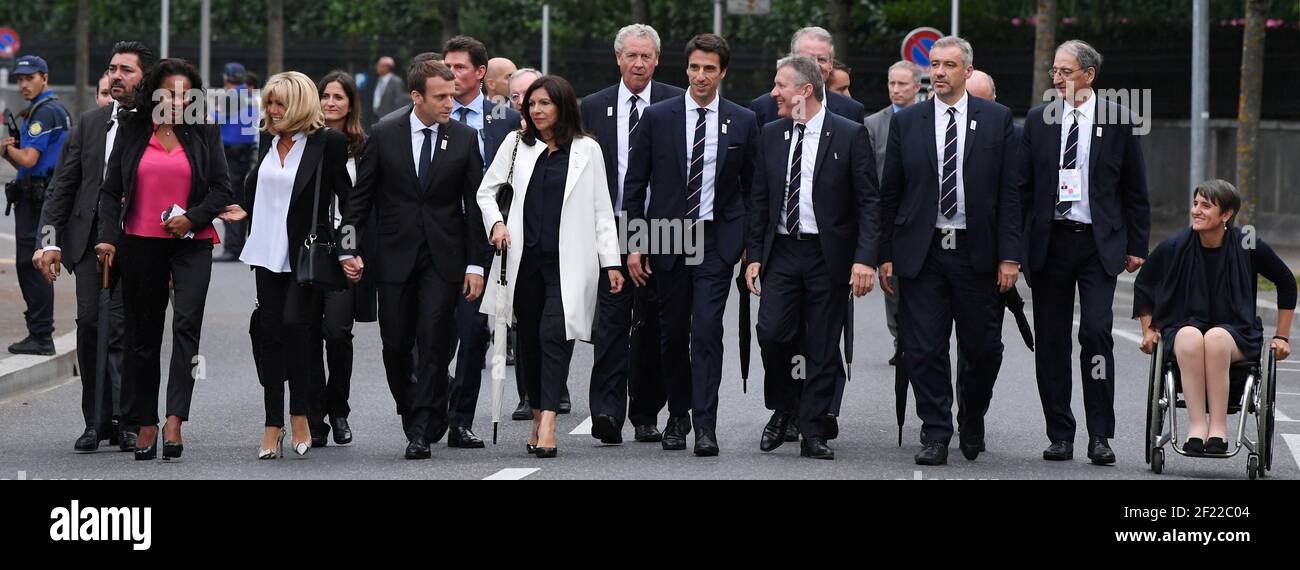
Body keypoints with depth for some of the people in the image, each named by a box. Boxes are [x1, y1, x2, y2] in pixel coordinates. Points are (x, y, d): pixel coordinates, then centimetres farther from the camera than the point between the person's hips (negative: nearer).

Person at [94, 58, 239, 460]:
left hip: (191, 244, -1)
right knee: (142, 334, 5)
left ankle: (175, 419, -23)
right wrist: (108, 237, -5)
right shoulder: (131, 132, 6)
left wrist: (193, 218, -12)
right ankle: (145, 423, 14)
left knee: (186, 324, -18)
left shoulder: (205, 134, 5)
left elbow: (222, 189, 4)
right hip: (140, 245, 1)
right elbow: (111, 190, 7)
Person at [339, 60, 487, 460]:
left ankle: (422, 431, -3)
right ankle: (414, 415, 22)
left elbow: (474, 205, 3)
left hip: (443, 258, -1)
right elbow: (360, 197, 5)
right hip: (395, 257, 1)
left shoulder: (465, 138, 2)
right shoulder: (384, 136, 1)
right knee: (396, 345, 3)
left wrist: (475, 264, -2)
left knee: (434, 343, -7)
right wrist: (350, 249, -3)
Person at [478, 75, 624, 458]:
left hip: (567, 261, -3)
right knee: (529, 339, 7)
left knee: (554, 334, -17)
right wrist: (496, 223, 0)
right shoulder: (517, 145, 11)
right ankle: (537, 417, 19)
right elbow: (487, 190, 19)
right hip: (525, 257, 3)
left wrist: (610, 262, 1)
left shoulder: (586, 150, 5)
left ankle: (548, 424, -25)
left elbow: (601, 210, 6)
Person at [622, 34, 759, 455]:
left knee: (707, 332, -11)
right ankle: (678, 416, 25)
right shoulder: (657, 117, 1)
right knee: (672, 333, 8)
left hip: (717, 241, -1)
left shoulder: (743, 122, 3)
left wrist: (753, 246, 3)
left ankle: (705, 426, -11)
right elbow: (635, 184, 4)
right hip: (667, 241, 1)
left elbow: (753, 188, 8)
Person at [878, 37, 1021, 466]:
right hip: (921, 251, 1)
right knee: (924, 350, -3)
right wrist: (886, 254, 2)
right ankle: (936, 436, 5)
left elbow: (1009, 192, 1)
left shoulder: (996, 119, 4)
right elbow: (890, 193, 8)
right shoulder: (906, 122, 6)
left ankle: (972, 421, 29)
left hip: (976, 253, 0)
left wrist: (1009, 256, -5)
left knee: (983, 349, 4)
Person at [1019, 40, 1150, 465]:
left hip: (1099, 243, -2)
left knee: (1097, 334, -13)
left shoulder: (1118, 120, 1)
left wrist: (1136, 246, 3)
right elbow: (1022, 187, 8)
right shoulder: (1038, 120, 7)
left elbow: (1135, 190, 6)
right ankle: (1060, 436, 11)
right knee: (1051, 342, 4)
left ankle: (1100, 436, -7)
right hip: (1049, 242, 2)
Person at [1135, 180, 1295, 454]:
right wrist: (1148, 330, 10)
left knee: (1215, 338, -38)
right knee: (1190, 337, -36)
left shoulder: (1248, 246, -5)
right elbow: (1143, 285, 17)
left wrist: (1282, 337, 13)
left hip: (1237, 334, -1)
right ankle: (1197, 427, -42)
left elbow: (1286, 283, 12)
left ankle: (1218, 428, -37)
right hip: (1183, 327, 1)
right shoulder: (1175, 246, -2)